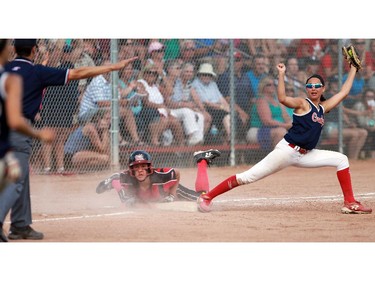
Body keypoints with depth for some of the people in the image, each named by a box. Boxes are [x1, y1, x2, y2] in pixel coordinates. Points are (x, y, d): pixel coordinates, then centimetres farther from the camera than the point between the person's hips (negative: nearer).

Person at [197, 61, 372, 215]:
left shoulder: (324, 107, 16)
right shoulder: (302, 103, -4)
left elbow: (344, 92, 22)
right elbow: (282, 99, -24)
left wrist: (353, 70, 24)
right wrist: (281, 75, -30)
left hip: (305, 155, 7)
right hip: (287, 150, -7)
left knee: (341, 159, 1)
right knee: (248, 177, -13)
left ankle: (350, 203, 2)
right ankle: (207, 197, -10)